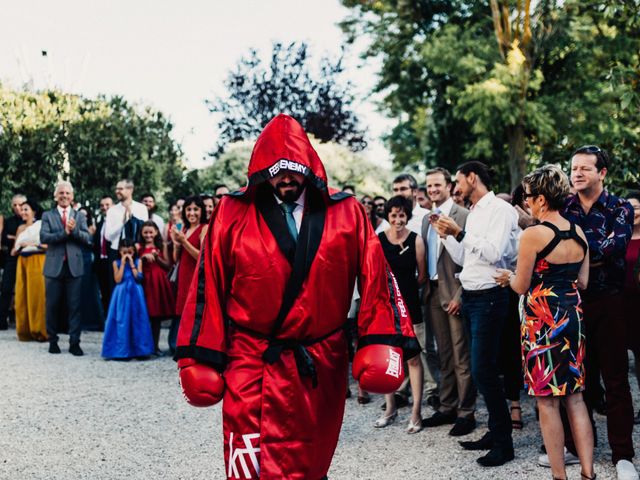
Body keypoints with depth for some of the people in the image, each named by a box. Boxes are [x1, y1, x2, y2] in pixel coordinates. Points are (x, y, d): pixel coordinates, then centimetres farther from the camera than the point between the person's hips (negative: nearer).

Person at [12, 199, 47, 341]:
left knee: (37, 295, -6)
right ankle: (25, 331, 8)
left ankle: (39, 331, 0)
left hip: (37, 262, -5)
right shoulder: (20, 228, 16)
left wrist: (36, 244, -15)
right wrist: (20, 245, -5)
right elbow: (13, 252, 14)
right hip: (22, 263, 6)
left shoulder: (41, 225, 0)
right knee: (22, 296, 3)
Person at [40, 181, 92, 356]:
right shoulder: (47, 216, 7)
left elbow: (87, 238, 0)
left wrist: (74, 230, -16)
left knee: (75, 306, -2)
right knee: (53, 306, 6)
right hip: (54, 267, 0)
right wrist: (64, 232, -16)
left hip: (74, 266, 1)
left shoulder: (80, 216, 11)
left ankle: (74, 342, 2)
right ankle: (53, 340, 18)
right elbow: (43, 237, -8)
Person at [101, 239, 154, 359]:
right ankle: (121, 351, 0)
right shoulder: (116, 263, 5)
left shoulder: (138, 261, 6)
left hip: (135, 295, 1)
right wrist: (123, 263, -7)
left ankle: (138, 349, 7)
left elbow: (138, 278, -6)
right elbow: (118, 280, -8)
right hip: (122, 295, -1)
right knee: (122, 321, -3)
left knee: (136, 320, 1)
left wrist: (131, 263, -8)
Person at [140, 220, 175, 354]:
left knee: (157, 315, 3)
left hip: (159, 282, 1)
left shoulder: (162, 246, 9)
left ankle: (155, 345, 11)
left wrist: (157, 257, -9)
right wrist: (144, 257, -15)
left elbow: (168, 265, 6)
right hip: (145, 281, -1)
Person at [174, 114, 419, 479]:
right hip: (252, 366, -2)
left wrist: (383, 344, -11)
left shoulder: (347, 214, 0)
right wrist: (202, 358, -1)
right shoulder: (234, 214, -3)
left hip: (321, 369, 2)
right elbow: (209, 287, -1)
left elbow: (376, 278, -2)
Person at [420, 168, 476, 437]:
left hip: (454, 292, -7)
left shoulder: (464, 216, -8)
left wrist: (460, 295, -16)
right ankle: (447, 407, 22)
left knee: (461, 356, -3)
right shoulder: (426, 219, 15)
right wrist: (426, 289, 10)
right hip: (433, 292, 7)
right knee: (444, 354, 14)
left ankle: (466, 412, 4)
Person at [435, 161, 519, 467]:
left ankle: (503, 443, 0)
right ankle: (496, 433, 20)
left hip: (488, 297, -9)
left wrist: (459, 233, -18)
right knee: (482, 371, 11)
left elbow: (494, 253, -21)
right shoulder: (473, 213, 17)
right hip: (470, 297, 9)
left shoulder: (500, 209, -9)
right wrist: (445, 235, 8)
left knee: (482, 371, -10)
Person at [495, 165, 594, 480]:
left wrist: (508, 277, 13)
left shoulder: (533, 235, -14)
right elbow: (582, 282, 12)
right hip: (573, 316, 7)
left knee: (546, 401, 2)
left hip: (542, 319, -6)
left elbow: (521, 286, -8)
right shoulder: (579, 233, 6)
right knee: (574, 397, 11)